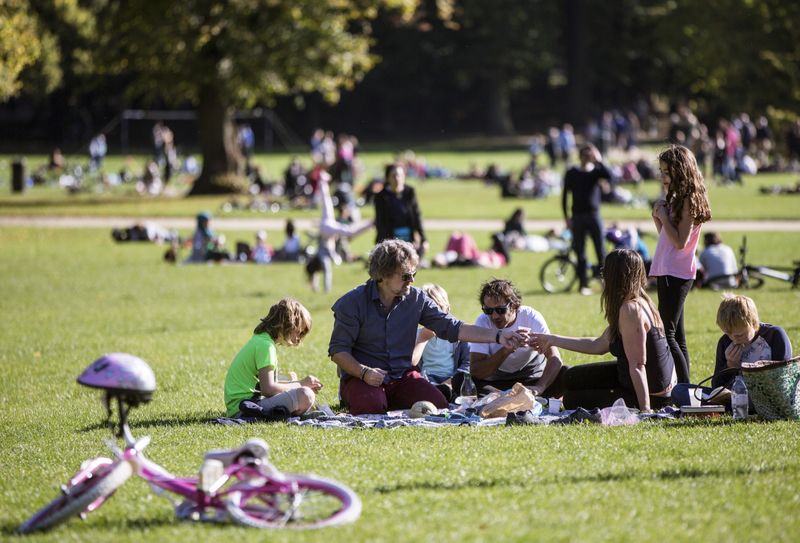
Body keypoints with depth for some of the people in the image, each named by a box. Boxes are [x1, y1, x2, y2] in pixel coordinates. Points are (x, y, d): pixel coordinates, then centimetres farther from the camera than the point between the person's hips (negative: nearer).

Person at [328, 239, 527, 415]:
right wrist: (364, 372, -25)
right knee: (372, 407, -36)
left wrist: (498, 336, -10)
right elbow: (338, 350, -7)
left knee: (438, 405, -21)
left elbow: (452, 328, 0)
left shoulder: (416, 298, 3)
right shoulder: (353, 303, -8)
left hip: (402, 375, 4)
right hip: (360, 377, -4)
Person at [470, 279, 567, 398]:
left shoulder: (530, 316, -20)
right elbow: (475, 371, -26)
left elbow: (554, 357, -27)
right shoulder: (483, 322, -19)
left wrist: (539, 387, -46)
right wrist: (506, 350, -40)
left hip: (535, 378, -1)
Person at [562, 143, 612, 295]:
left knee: (601, 250, -1)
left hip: (594, 214, 0)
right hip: (578, 217, 0)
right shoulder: (572, 173, 5)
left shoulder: (596, 171, 5)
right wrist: (566, 217, -1)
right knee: (580, 253, 1)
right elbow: (565, 195, 6)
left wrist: (599, 161, -16)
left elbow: (608, 176, -17)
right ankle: (583, 285, 6)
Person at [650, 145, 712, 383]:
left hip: (676, 274, -10)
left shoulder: (688, 200, -12)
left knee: (665, 334, -13)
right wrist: (657, 218, 3)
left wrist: (664, 216, -12)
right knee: (676, 334, 10)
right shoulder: (677, 199, 16)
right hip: (668, 272, 10)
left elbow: (680, 241, -19)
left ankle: (685, 386, -13)